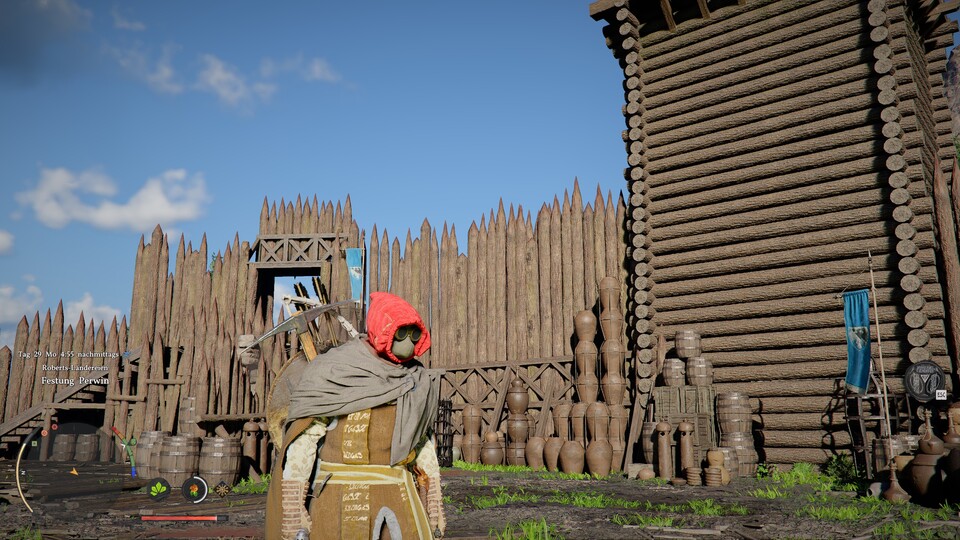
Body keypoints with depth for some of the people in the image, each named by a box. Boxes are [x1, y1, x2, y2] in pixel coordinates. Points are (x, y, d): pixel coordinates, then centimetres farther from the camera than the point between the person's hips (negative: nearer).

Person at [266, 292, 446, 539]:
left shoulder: (417, 379, 8)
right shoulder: (334, 372, -7)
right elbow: (300, 442, -8)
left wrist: (435, 505, 14)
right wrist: (294, 511, -12)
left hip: (398, 496, 4)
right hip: (342, 497, -4)